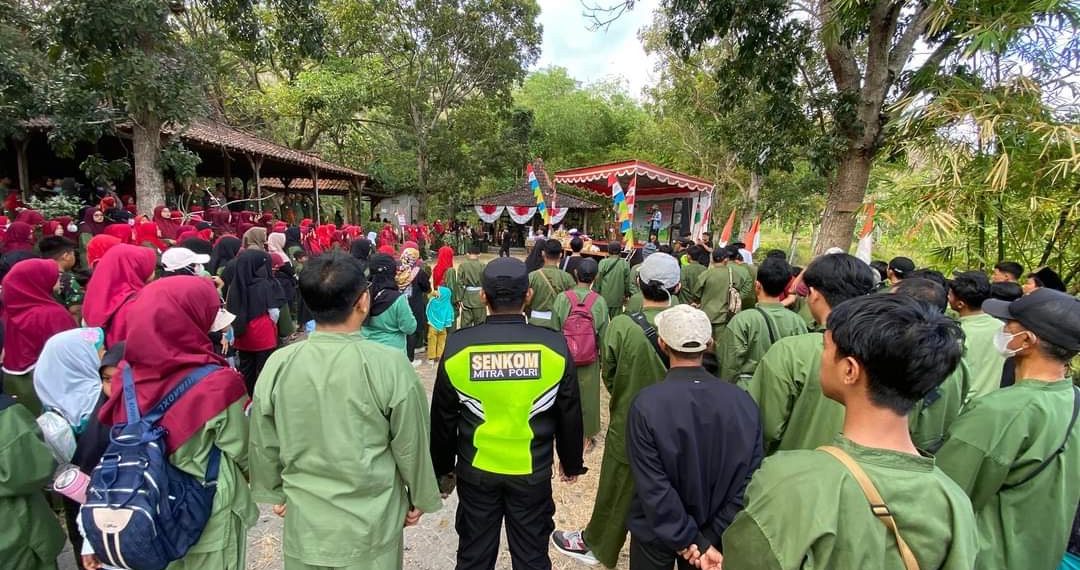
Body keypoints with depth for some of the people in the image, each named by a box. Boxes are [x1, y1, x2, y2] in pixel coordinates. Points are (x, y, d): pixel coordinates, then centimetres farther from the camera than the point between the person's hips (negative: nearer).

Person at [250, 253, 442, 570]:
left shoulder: (277, 364, -13)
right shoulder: (390, 364, -23)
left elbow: (264, 443, 1)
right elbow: (410, 444, -12)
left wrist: (275, 492, 18)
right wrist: (419, 498, 5)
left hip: (304, 519, 3)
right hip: (370, 523, -2)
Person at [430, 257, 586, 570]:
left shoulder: (457, 346, -13)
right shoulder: (554, 345, -15)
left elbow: (443, 418, -2)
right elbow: (570, 414, -4)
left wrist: (443, 468, 13)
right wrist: (572, 462, 12)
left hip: (476, 471, 1)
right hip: (533, 472, 0)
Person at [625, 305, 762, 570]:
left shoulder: (646, 404, -26)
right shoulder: (744, 402, -16)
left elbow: (653, 488, -25)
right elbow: (749, 483, -14)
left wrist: (692, 541, -14)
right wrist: (710, 539, -11)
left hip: (656, 533, -2)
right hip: (715, 535, 3)